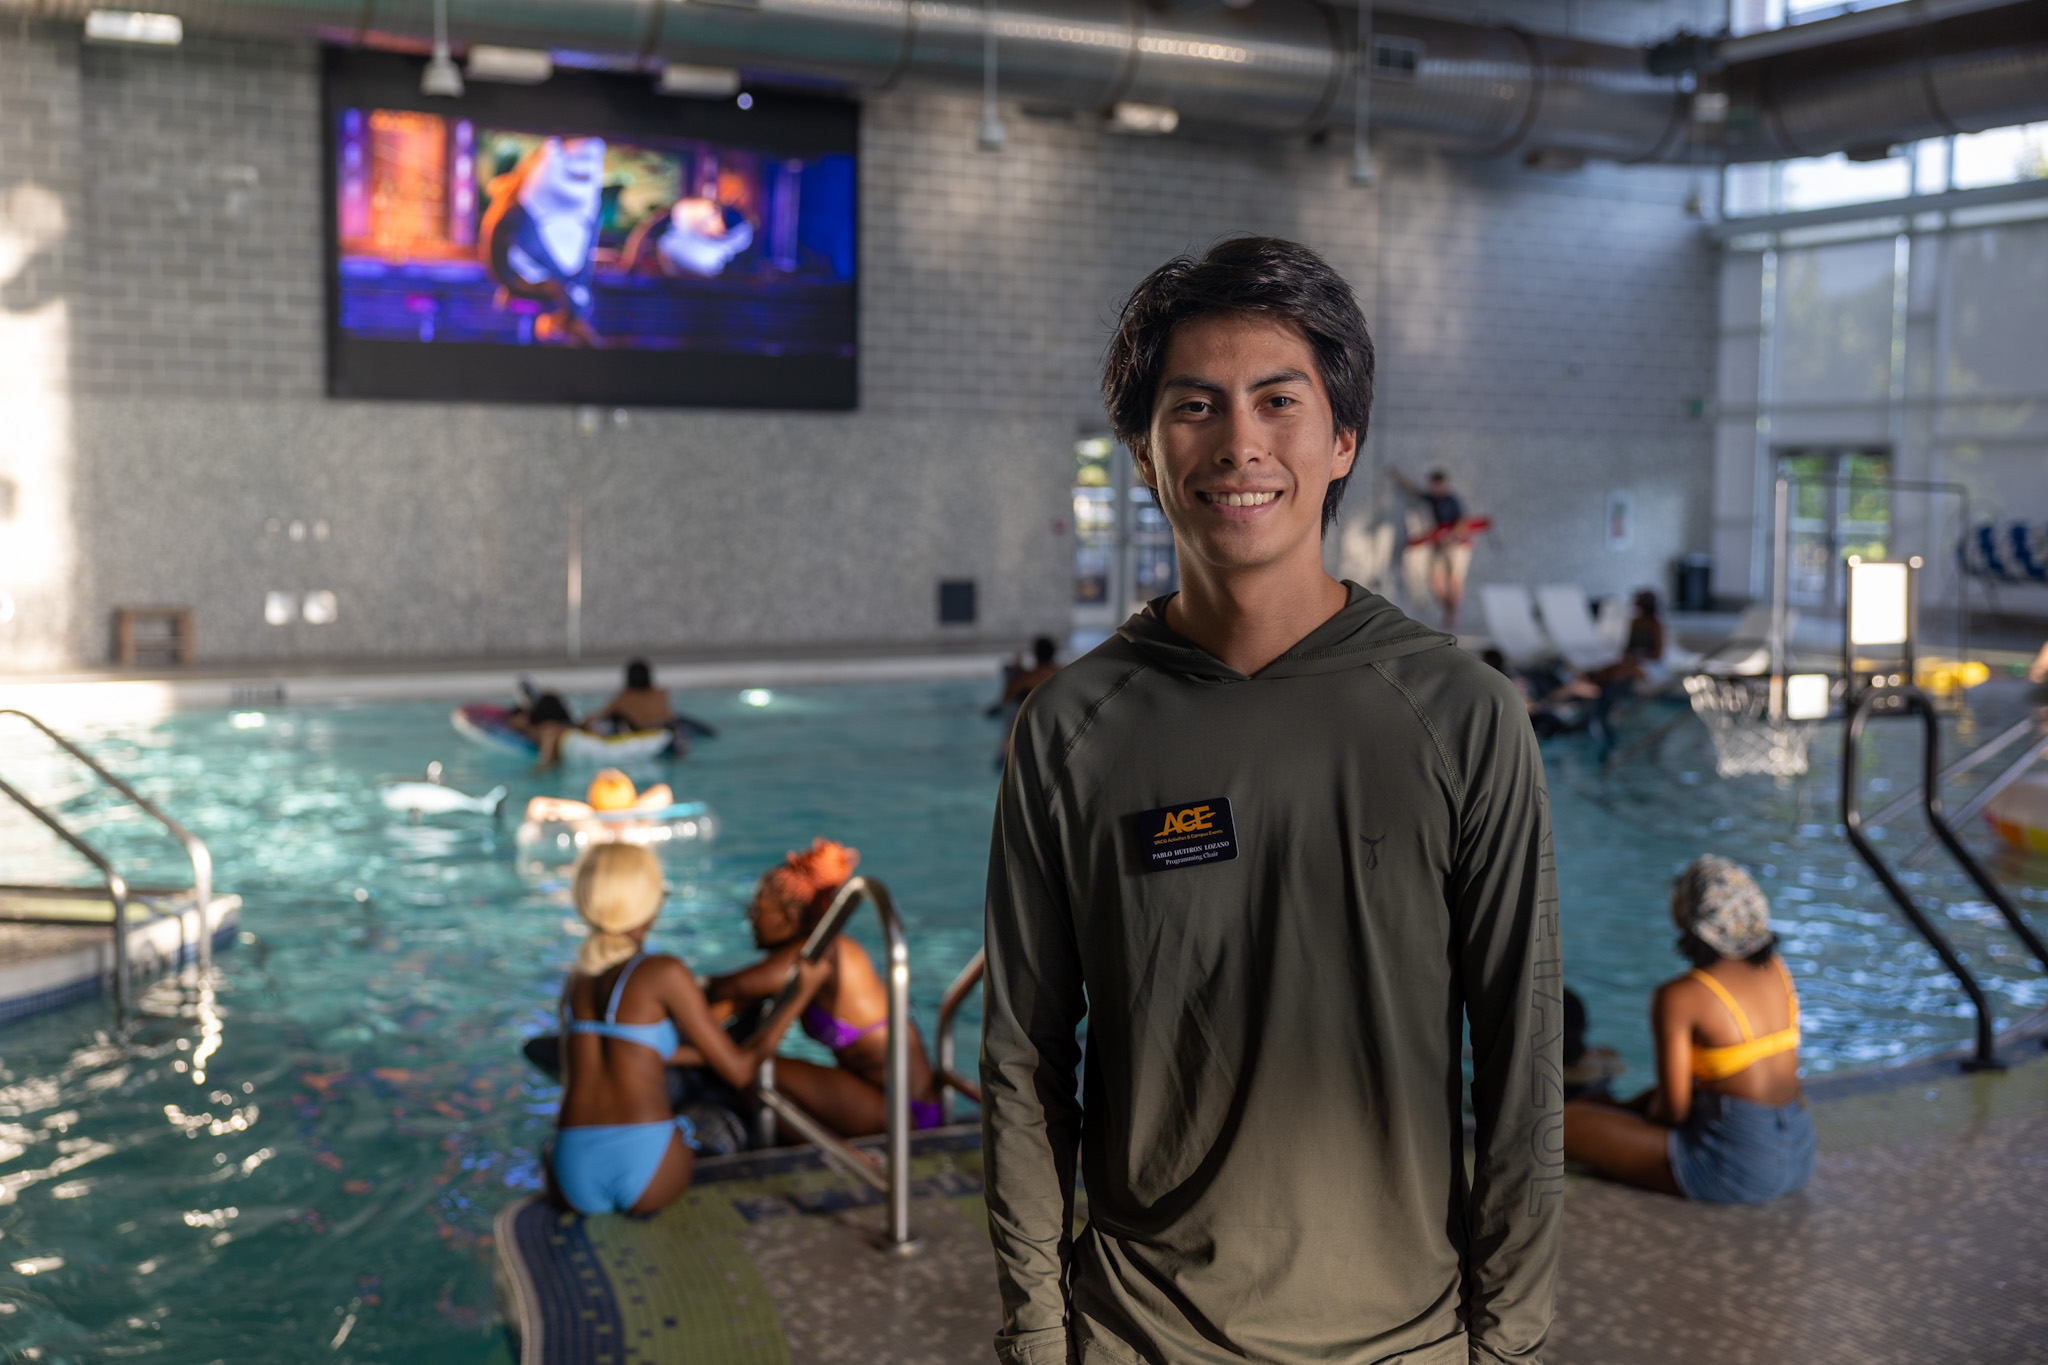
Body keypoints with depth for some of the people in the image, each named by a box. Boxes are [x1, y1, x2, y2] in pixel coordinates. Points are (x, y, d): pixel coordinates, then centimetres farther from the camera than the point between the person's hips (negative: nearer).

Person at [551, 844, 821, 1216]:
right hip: (645, 1169, -4)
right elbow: (740, 1072, 2)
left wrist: (702, 1054, 48)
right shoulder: (665, 972, -3)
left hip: (573, 1181, 4)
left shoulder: (575, 980, 16)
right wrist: (803, 992, 12)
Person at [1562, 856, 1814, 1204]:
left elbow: (1673, 1108, -14)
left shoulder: (1679, 997, -15)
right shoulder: (1775, 968, 6)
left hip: (1738, 1170, -8)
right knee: (1649, 1100, 31)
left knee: (1567, 1122, -7)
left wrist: (1650, 1113, 9)